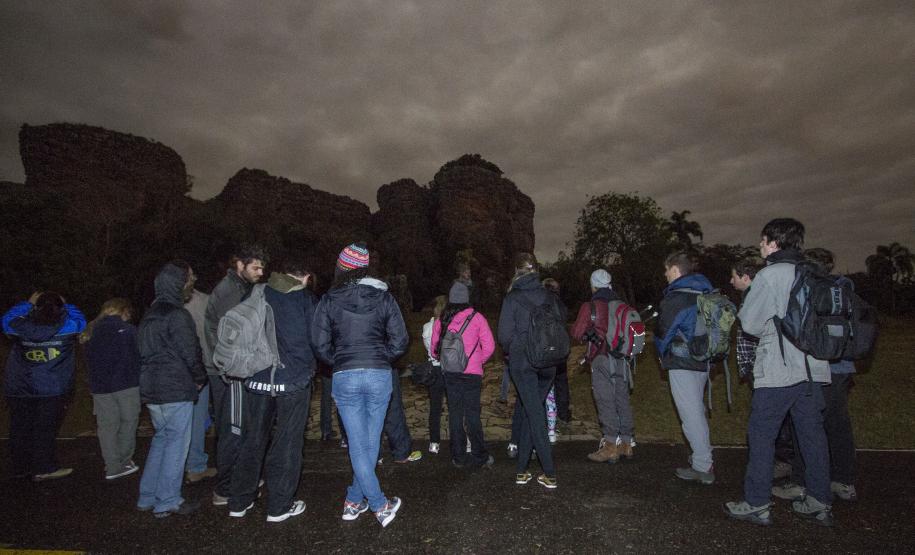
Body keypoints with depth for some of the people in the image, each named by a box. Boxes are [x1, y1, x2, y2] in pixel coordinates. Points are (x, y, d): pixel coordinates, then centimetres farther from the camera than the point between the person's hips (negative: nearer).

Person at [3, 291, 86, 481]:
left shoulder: (21, 327, -5)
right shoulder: (66, 326, -11)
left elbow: (7, 319, 17)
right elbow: (81, 320, 10)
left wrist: (28, 303, 21)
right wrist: (65, 305, 18)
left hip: (18, 389, 3)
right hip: (51, 390, -3)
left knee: (20, 429, 13)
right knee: (45, 429, 4)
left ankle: (21, 468, 23)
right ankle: (43, 469, 7)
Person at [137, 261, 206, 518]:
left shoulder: (150, 314, 13)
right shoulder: (176, 315, -17)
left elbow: (147, 352, 17)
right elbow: (190, 352, -17)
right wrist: (200, 379, -1)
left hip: (152, 390, 9)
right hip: (176, 391, -9)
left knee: (161, 439, 19)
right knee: (176, 444, 1)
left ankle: (147, 497, 26)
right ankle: (168, 502, 10)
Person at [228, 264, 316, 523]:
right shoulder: (304, 298, -5)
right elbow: (315, 339, -4)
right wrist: (309, 366, 14)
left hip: (257, 379, 4)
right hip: (294, 380, -4)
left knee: (253, 440, 16)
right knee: (287, 443, 7)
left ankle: (239, 502, 27)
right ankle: (279, 506, 14)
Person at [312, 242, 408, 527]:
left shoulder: (328, 301, -2)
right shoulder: (383, 298, 0)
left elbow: (320, 345, -2)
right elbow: (400, 341, -2)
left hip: (345, 378, -1)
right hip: (379, 375, 1)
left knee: (358, 445, 8)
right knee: (370, 442, 15)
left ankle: (380, 505, 9)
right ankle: (355, 499, 26)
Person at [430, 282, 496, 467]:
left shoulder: (441, 320, 2)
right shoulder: (476, 318, -5)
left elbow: (435, 349, 6)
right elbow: (489, 346, -8)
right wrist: (479, 361, 8)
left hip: (449, 373, 2)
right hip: (472, 373, -2)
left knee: (454, 413, 10)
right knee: (473, 414, 5)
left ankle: (458, 456, 17)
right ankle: (479, 456, 11)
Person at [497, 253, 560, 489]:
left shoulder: (512, 298, -8)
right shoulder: (549, 296, 3)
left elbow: (505, 335, -10)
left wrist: (510, 351, 9)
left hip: (522, 363, -4)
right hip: (548, 363, 4)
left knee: (535, 415, 0)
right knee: (530, 413, 14)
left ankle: (550, 474, 0)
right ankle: (521, 468, 21)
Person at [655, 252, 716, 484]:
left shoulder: (675, 297, -17)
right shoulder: (706, 292, 7)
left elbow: (662, 333, -11)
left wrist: (663, 355, 8)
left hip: (682, 363, -8)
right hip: (703, 361, 9)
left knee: (691, 414, -1)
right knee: (697, 410, 21)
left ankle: (702, 468, 6)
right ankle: (705, 458, 32)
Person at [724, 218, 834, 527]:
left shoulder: (770, 275, -11)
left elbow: (750, 323, -9)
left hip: (778, 371, -7)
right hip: (813, 368, 7)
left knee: (761, 435, 1)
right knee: (812, 434, 13)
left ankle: (757, 505, 7)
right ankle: (819, 503, 23)